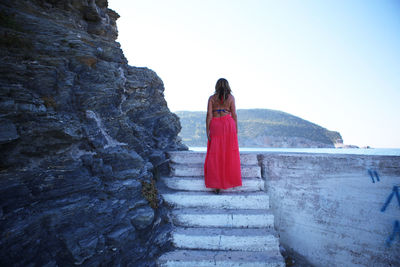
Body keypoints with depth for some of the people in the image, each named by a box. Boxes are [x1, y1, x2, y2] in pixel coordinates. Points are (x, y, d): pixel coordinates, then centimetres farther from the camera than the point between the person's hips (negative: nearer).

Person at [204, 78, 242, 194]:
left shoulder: (211, 98, 3)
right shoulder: (230, 97, 2)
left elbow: (209, 115, -4)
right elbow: (234, 115, -1)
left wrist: (207, 131, -2)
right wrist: (236, 130, 7)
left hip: (215, 126, 0)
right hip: (228, 124, 0)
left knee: (215, 155, 3)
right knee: (229, 153, 12)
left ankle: (216, 185, 2)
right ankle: (230, 179, 21)